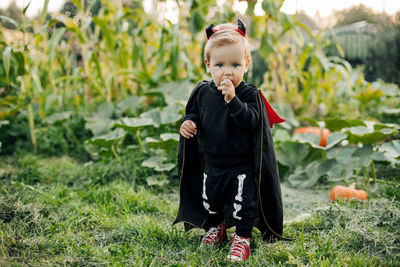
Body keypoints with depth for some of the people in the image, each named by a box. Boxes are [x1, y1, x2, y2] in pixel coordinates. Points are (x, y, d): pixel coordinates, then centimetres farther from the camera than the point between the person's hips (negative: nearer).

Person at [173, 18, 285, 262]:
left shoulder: (250, 94, -16)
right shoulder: (203, 92, -3)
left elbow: (250, 121, -29)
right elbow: (194, 114, 11)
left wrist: (233, 100, -38)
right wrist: (188, 123, -11)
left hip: (241, 166, -5)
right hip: (210, 164, 5)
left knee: (243, 203, 1)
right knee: (209, 200, 21)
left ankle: (242, 239, 21)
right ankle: (216, 229, 46)